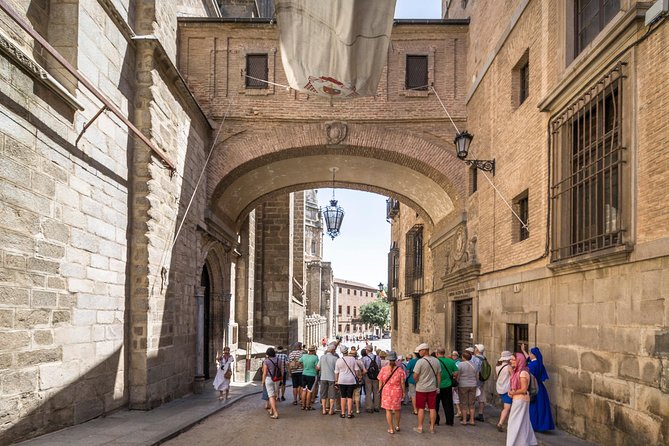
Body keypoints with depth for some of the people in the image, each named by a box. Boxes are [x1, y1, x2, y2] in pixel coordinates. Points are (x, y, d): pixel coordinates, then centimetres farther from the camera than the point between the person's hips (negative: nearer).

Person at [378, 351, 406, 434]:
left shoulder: (383, 369, -8)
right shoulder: (399, 370, -8)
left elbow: (380, 382, -3)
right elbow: (402, 383, -4)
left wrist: (379, 390, 11)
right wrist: (403, 392, 7)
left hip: (386, 392, -1)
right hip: (397, 392, 1)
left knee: (388, 410, 8)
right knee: (397, 410, 19)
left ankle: (391, 429, 10)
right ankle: (397, 426, 32)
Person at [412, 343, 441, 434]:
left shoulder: (420, 361, -17)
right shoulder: (436, 361, 0)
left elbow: (415, 376, -15)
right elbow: (439, 375, 5)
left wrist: (416, 381, 6)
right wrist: (438, 386, 13)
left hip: (421, 389, -4)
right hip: (432, 388, 4)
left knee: (421, 408, 6)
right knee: (432, 408, 9)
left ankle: (420, 427, 13)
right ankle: (432, 427, 15)